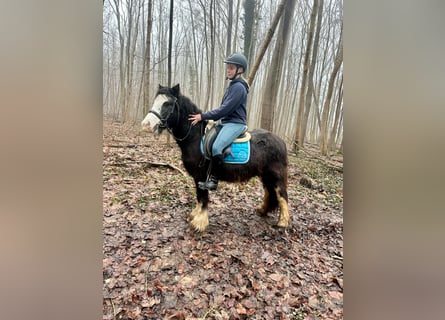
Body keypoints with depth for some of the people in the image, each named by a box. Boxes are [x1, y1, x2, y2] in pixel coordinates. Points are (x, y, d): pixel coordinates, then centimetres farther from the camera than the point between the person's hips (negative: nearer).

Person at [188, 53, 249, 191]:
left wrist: (203, 116, -18)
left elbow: (225, 109, -20)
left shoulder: (239, 87, -13)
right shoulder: (233, 85, 18)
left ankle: (212, 180, -17)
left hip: (235, 123, -10)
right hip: (226, 122, 11)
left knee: (216, 147, -28)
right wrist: (210, 118, 9)